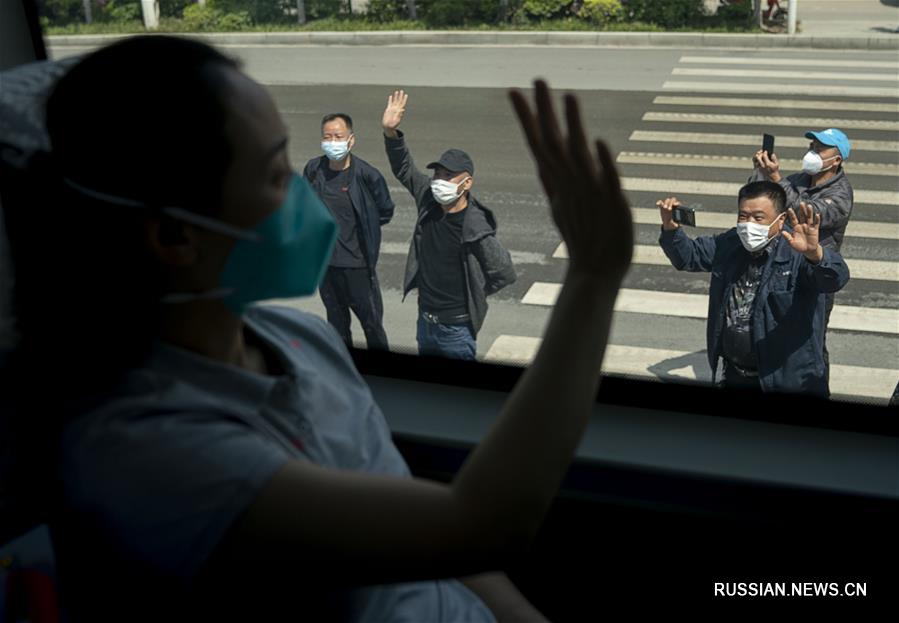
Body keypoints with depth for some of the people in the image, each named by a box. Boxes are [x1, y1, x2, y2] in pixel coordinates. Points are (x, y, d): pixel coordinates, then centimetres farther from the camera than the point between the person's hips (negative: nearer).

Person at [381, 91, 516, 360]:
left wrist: (472, 296, -5)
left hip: (456, 329, -6)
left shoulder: (476, 229, -23)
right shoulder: (429, 201, -6)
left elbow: (504, 274, -17)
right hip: (425, 320, 7)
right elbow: (404, 169, 5)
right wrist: (390, 132, -8)